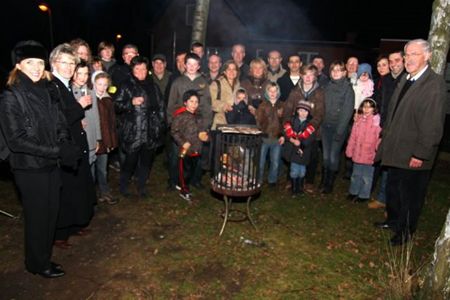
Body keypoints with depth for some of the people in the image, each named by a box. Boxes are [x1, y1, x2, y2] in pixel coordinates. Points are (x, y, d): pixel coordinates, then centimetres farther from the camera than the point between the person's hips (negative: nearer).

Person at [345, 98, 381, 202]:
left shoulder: (377, 121, -10)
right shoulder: (358, 120, 4)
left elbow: (379, 138, -11)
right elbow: (353, 136, 8)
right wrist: (349, 150, 8)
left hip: (369, 155, -5)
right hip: (357, 154, 5)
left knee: (366, 176, 7)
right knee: (356, 174, 19)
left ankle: (364, 195, 21)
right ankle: (353, 192, 34)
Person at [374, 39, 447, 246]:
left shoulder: (435, 84, -17)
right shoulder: (405, 80, 9)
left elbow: (433, 125, -20)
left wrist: (421, 154, -19)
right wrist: (385, 135, 15)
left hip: (413, 154, -8)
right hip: (396, 150, 8)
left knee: (410, 196, 9)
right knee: (393, 189, 22)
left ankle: (405, 232, 27)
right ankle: (393, 221, 43)